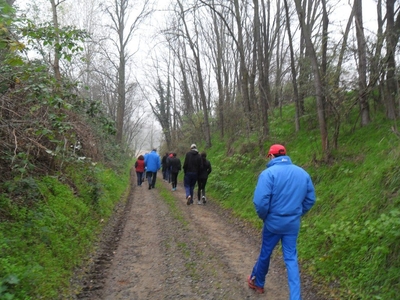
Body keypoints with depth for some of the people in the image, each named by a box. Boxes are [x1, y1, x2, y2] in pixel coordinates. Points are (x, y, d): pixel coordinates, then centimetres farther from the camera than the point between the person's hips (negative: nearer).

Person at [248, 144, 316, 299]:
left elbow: (260, 201, -22)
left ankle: (258, 282, 39)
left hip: (273, 222, -3)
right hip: (293, 224, 4)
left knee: (265, 254, 17)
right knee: (291, 258, 11)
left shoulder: (268, 173, -15)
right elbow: (310, 199, 8)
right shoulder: (303, 173, 3)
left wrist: (263, 216, -4)